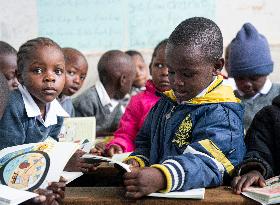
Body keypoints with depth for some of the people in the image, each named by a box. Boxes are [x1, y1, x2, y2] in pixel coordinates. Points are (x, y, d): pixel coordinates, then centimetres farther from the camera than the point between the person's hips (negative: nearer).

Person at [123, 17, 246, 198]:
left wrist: (161, 178, -41)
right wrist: (136, 162, 2)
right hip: (156, 197, 7)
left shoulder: (222, 114, -10)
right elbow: (146, 143, 24)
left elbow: (204, 162, -25)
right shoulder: (166, 102, 16)